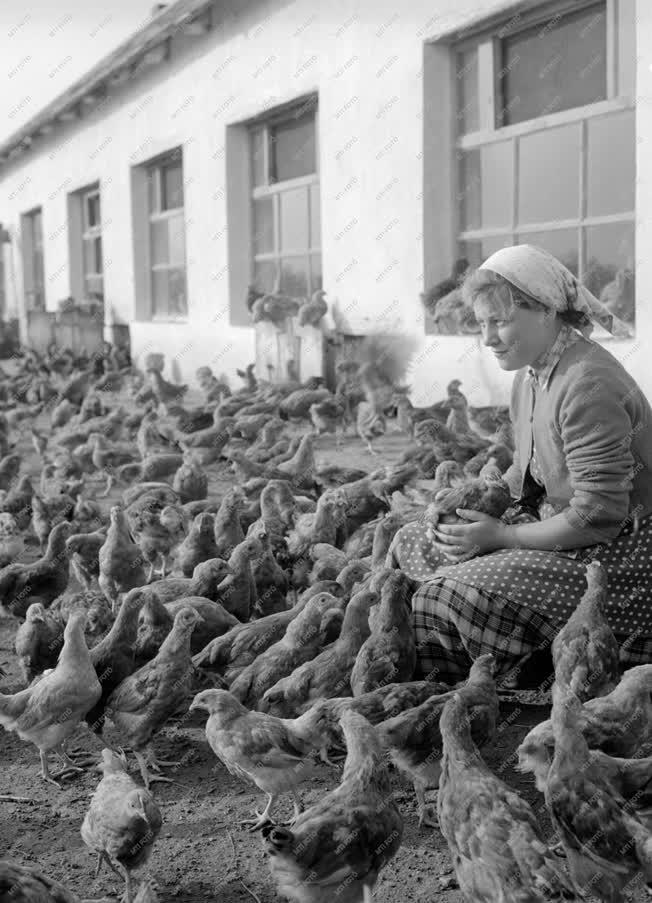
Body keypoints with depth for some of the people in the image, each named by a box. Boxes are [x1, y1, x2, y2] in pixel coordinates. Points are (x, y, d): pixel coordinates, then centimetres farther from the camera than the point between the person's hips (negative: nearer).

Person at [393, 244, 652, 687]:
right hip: (552, 523, 10)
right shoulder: (531, 372, 8)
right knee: (411, 545, 9)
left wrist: (502, 536, -16)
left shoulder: (587, 385, -23)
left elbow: (596, 519, -25)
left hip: (615, 554, -10)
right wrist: (481, 503, 0)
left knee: (444, 594, -25)